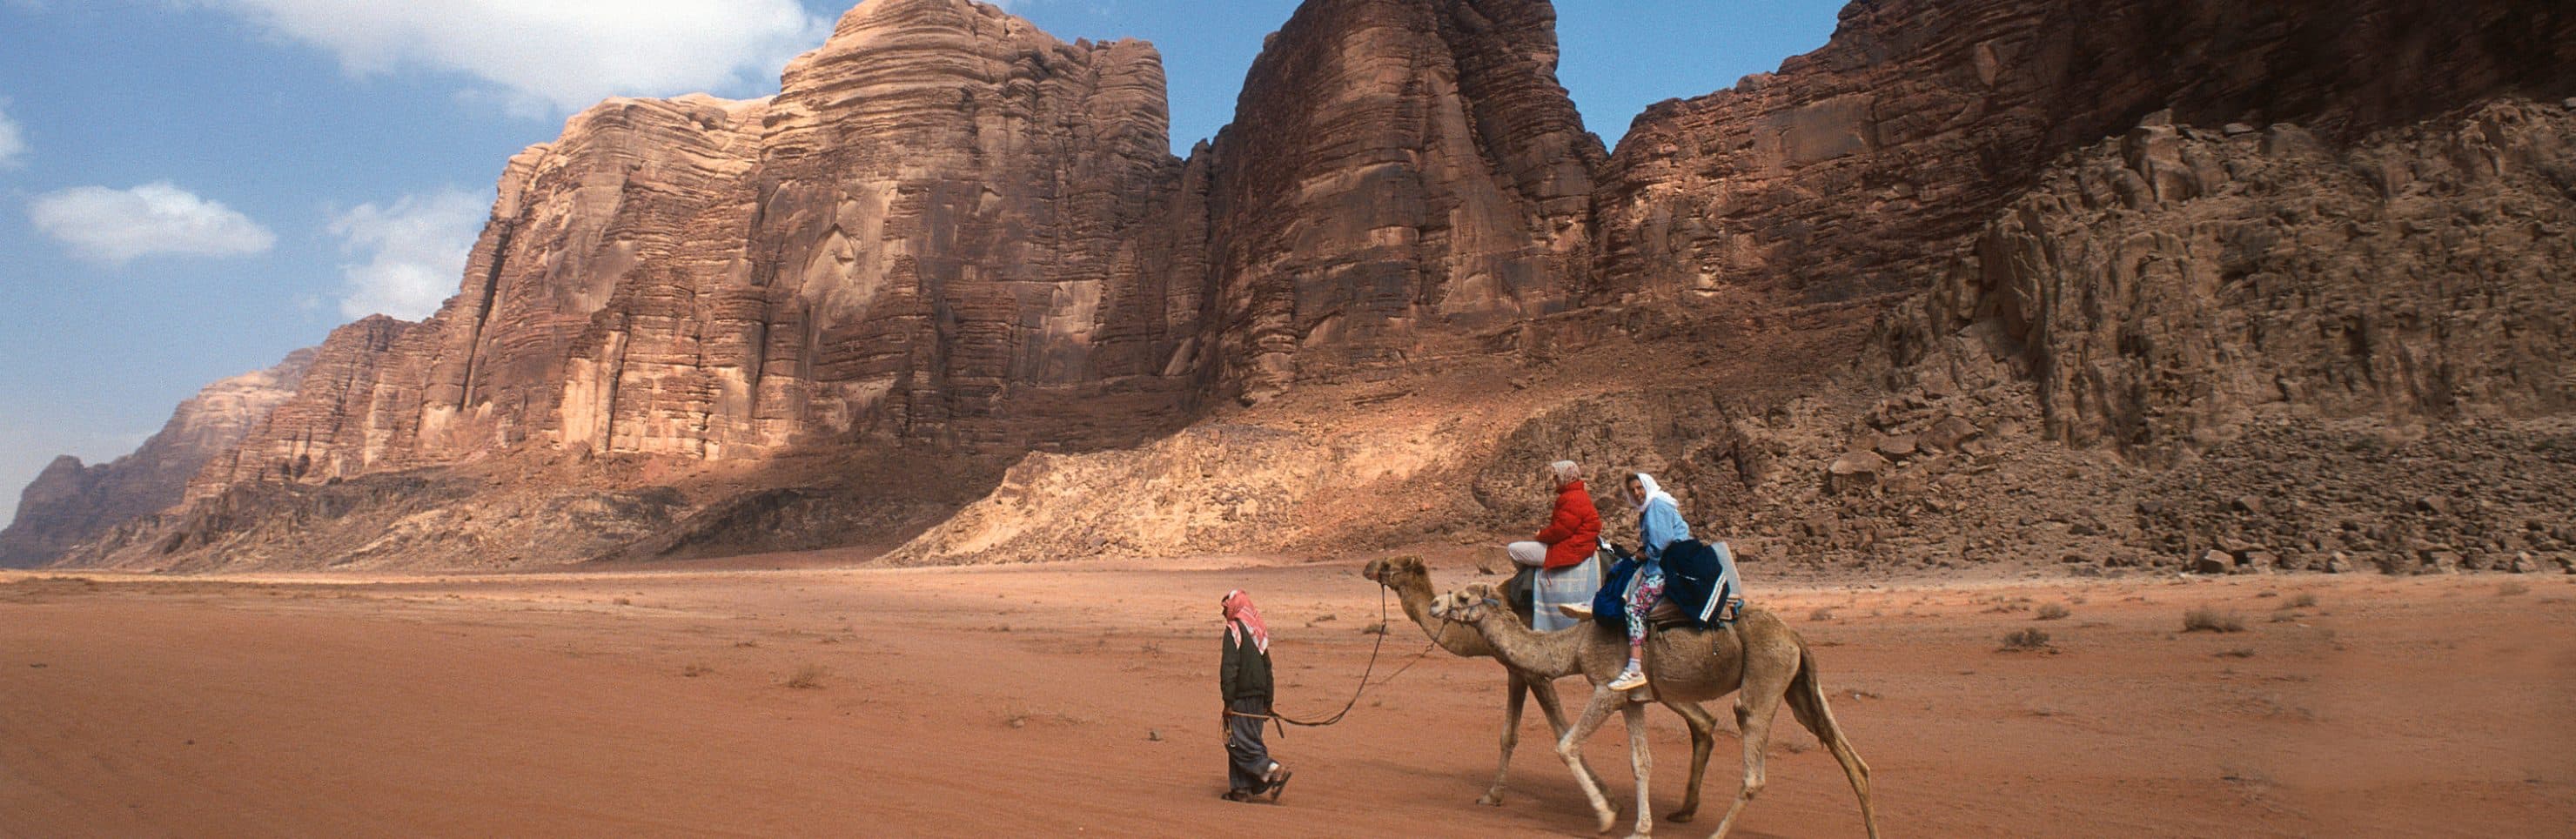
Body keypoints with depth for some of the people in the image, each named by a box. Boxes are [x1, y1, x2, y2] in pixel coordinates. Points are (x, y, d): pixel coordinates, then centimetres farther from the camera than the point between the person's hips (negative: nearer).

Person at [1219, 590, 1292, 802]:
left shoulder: (1234, 629, -10)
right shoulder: (1259, 630, 15)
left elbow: (1229, 667, -17)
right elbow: (1267, 668, 17)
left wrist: (1228, 701, -17)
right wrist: (1268, 702, 21)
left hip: (1241, 697, -8)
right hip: (1257, 696, 8)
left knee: (1240, 743, -6)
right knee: (1249, 740, 12)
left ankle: (1275, 772, -17)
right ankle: (1243, 788, 12)